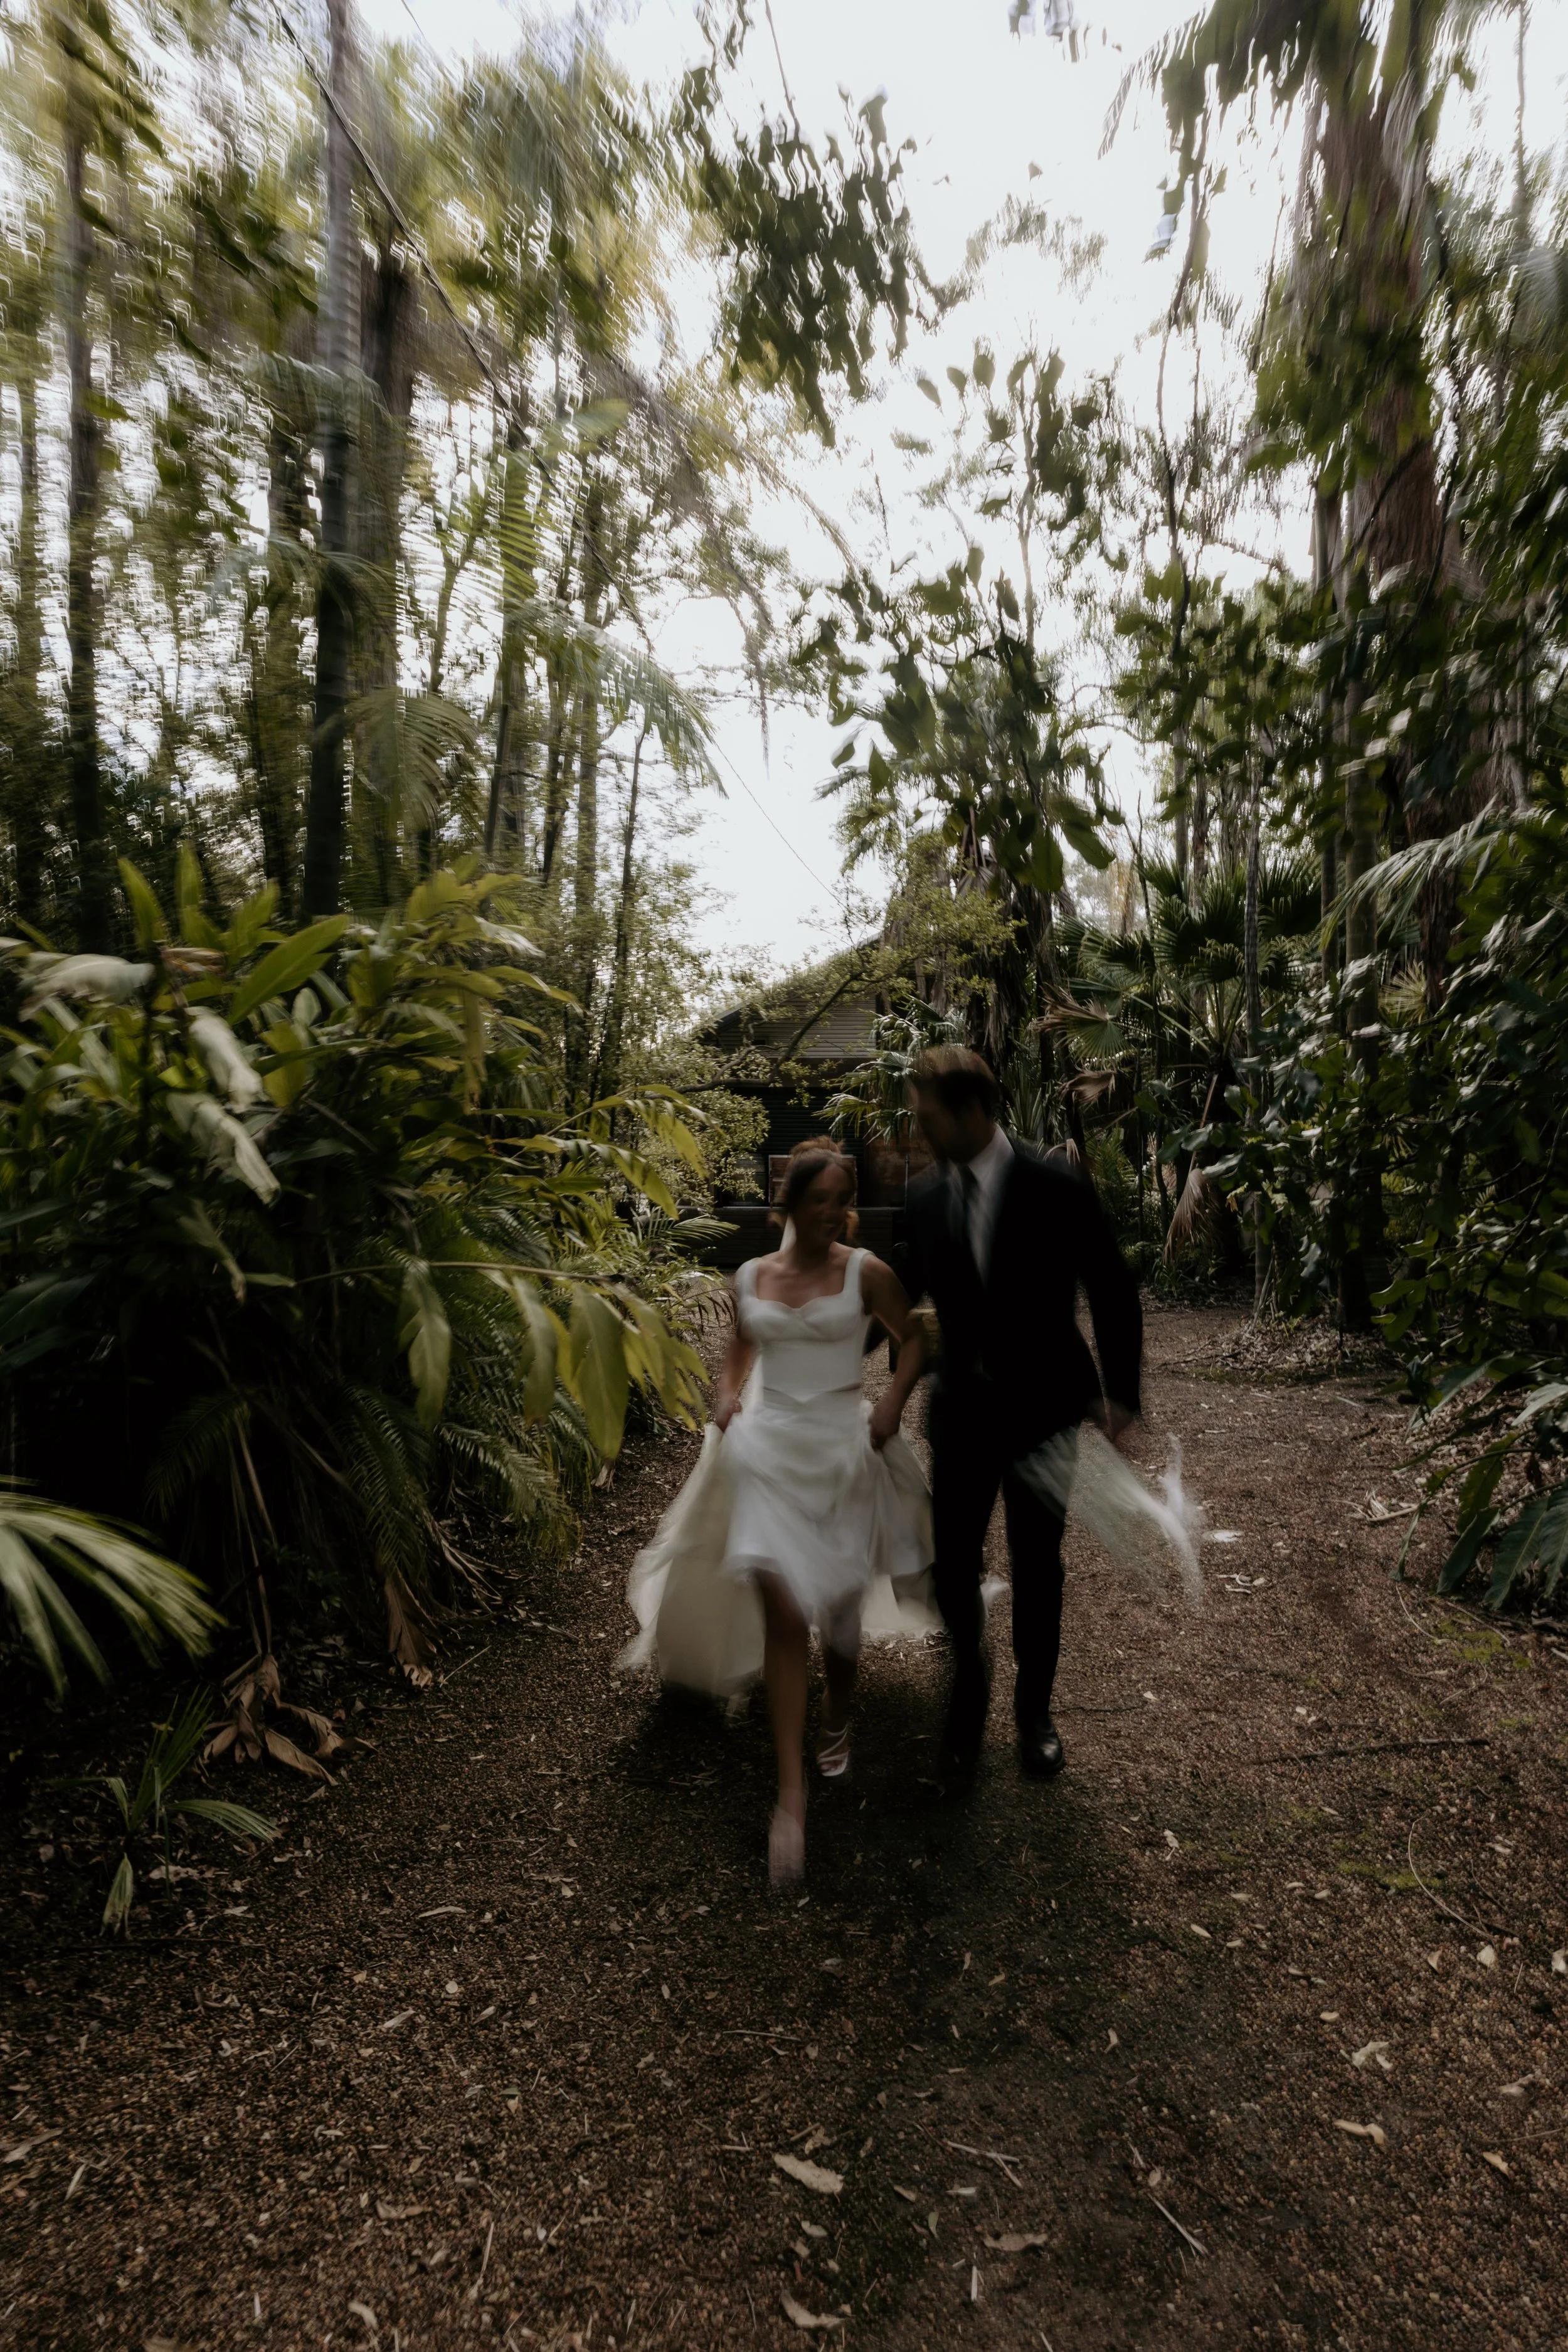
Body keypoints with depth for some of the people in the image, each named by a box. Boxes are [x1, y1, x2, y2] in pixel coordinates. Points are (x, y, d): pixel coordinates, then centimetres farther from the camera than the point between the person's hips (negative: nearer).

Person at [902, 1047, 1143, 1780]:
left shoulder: (1055, 1190, -13)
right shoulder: (926, 1201, -3)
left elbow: (1114, 1294, -6)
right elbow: (904, 1292, 11)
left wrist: (1120, 1393, -7)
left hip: (1043, 1410, -2)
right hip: (961, 1410, 2)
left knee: (1037, 1568, 12)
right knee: (952, 1563, 2)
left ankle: (1034, 1710, 37)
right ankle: (968, 1675, 36)